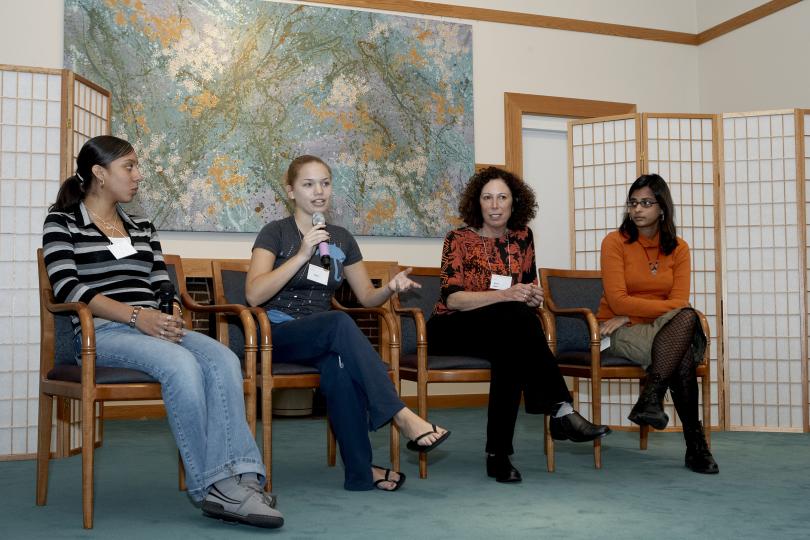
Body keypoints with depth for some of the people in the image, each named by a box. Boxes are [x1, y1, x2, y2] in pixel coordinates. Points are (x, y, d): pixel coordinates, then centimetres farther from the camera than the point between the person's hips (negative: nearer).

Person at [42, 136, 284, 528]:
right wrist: (135, 315, -19)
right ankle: (211, 485, -27)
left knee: (223, 360, -27)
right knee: (182, 364, -34)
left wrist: (172, 317, -8)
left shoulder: (142, 229, 25)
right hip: (102, 333, -5)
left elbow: (163, 287, 17)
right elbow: (68, 288, -6)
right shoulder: (62, 223, 9)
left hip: (154, 330, 5)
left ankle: (232, 480, -38)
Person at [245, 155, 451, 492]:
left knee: (340, 365, -35)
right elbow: (254, 295, -15)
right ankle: (401, 415, -36)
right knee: (340, 322, -36)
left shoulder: (341, 239, 14)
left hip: (323, 338, 4)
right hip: (278, 335, -3)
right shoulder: (276, 233, 0)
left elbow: (367, 296, 17)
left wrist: (391, 288, -7)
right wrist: (302, 255, -22)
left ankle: (360, 471, -32)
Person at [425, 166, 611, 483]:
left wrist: (533, 297, -11)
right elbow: (451, 298, -16)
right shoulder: (459, 240, -3)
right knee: (517, 317, -34)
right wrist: (505, 294, -28)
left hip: (504, 332, 4)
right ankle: (561, 410, -37)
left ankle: (499, 454, -35)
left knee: (512, 353, -36)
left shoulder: (521, 237, 10)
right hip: (451, 331, -4)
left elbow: (528, 289, 15)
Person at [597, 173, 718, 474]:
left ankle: (650, 398, -31)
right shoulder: (615, 242, -3)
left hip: (663, 329, 3)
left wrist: (631, 314, -14)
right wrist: (664, 309, -13)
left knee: (686, 318, -33)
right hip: (619, 334, -3)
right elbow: (617, 301, -13)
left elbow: (680, 302, -5)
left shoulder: (678, 248, 8)